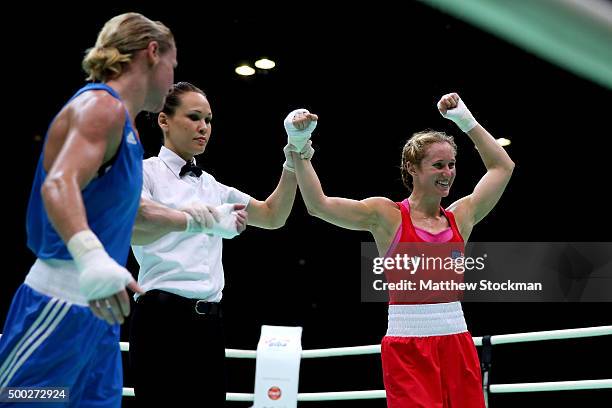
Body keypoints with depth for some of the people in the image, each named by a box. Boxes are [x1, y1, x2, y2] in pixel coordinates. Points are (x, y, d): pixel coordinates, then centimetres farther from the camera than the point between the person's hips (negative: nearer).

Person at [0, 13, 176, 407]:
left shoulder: (122, 121, 16)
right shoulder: (102, 104, -13)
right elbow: (59, 185, -30)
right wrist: (91, 256, -48)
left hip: (98, 307, 10)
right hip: (63, 302, -10)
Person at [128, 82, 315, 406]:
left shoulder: (212, 187, 20)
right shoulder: (145, 171, 1)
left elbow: (273, 216, 16)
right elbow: (130, 228, -20)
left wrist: (293, 160, 4)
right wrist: (194, 220, -38)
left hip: (209, 320, 6)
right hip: (163, 317, -6)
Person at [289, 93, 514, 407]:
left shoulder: (460, 217, 9)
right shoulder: (386, 215, -2)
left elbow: (503, 166, 19)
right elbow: (318, 205, -10)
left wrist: (466, 120, 16)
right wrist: (298, 151, -11)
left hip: (456, 343, 4)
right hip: (407, 347, -4)